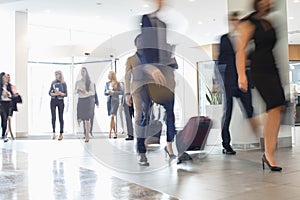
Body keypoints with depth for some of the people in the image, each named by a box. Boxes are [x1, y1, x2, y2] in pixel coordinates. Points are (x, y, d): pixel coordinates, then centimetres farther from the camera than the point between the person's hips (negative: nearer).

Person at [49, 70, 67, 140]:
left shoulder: (63, 83, 2)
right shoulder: (53, 83, 9)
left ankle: (61, 134, 7)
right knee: (53, 117, -5)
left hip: (60, 101, -2)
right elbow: (50, 93, 6)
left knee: (61, 117, 2)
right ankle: (53, 133, 2)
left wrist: (59, 93, -17)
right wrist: (54, 94, -13)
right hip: (53, 101, 2)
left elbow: (66, 94, -1)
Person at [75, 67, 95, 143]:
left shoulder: (90, 82, 0)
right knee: (79, 120, -5)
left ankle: (87, 136, 6)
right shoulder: (78, 82, 9)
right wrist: (77, 91, -10)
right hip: (80, 100, 3)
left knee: (87, 119, -3)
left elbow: (93, 92, -3)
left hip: (87, 100, -3)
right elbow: (75, 91, 12)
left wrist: (86, 92, -20)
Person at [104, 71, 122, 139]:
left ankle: (110, 132, -16)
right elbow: (104, 93, 17)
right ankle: (115, 133, 14)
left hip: (115, 101, -5)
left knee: (112, 116, -17)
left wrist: (113, 92, -13)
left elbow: (121, 92, -2)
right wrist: (107, 92, -5)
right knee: (111, 117, 7)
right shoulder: (107, 83, 13)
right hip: (109, 101, 5)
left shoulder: (117, 83, 0)